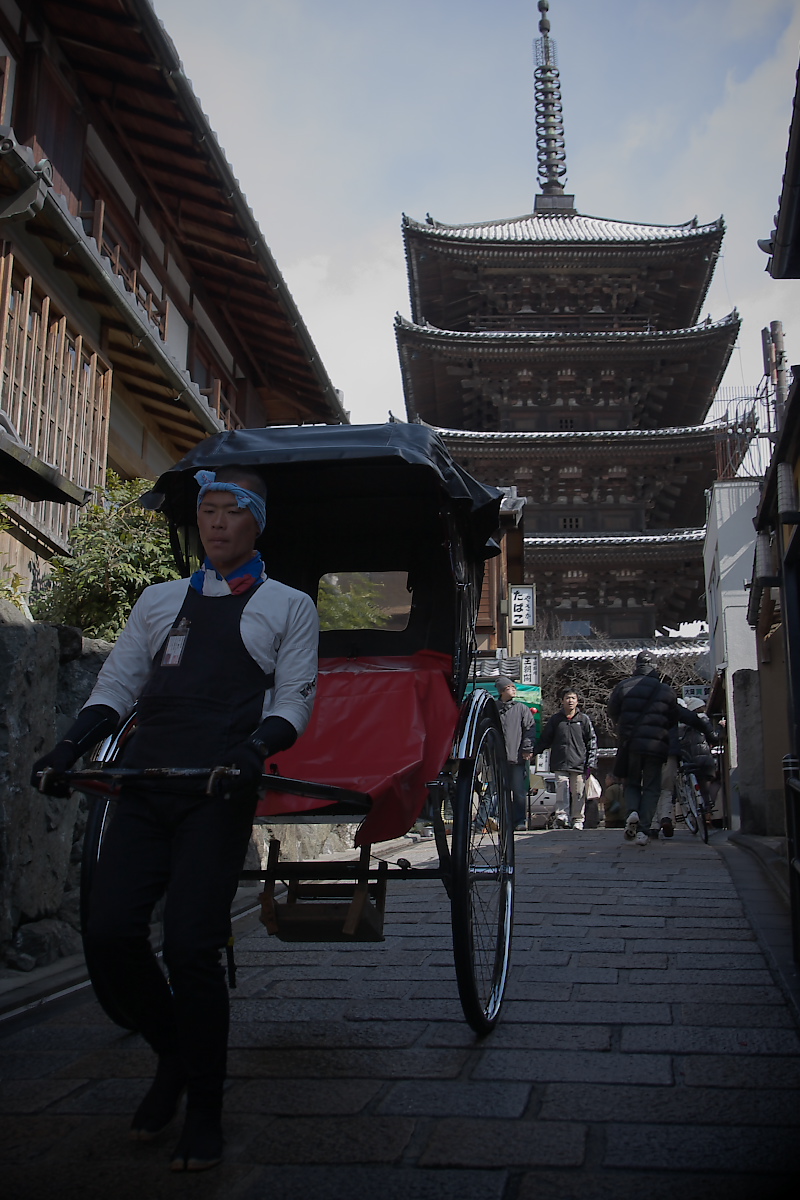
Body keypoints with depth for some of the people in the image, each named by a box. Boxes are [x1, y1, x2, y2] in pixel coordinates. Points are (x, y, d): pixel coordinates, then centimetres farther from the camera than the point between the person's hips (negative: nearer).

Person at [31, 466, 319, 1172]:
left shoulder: (289, 606, 11)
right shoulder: (159, 601, 21)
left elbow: (294, 698, 1)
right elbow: (117, 685, 17)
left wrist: (256, 745, -20)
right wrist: (71, 748, -1)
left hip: (218, 794, -4)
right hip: (145, 789, 4)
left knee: (190, 948, -10)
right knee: (108, 938, -3)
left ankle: (205, 1111, 11)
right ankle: (175, 1052, 26)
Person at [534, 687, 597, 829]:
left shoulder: (583, 719, 8)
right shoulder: (555, 719, 11)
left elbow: (592, 742, 8)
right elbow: (544, 739, 15)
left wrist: (590, 763, 2)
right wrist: (533, 751, 1)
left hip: (579, 764, 0)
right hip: (560, 764, 0)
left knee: (578, 793, 2)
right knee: (561, 791, -10)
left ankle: (578, 820, 9)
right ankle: (561, 817, -14)